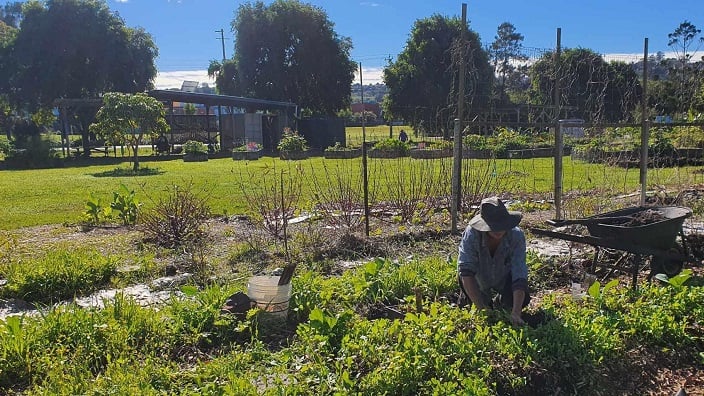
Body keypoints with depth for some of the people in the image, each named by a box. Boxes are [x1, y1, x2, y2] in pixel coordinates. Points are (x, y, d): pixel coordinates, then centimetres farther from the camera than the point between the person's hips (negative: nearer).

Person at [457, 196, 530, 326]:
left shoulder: (516, 235, -32)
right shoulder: (471, 233, -34)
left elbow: (520, 275, -36)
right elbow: (465, 271, -39)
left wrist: (516, 313, -47)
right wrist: (482, 309, -46)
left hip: (505, 280, -2)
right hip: (480, 281, 2)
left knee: (523, 300, -23)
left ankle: (500, 301, 14)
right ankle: (487, 303, 7)